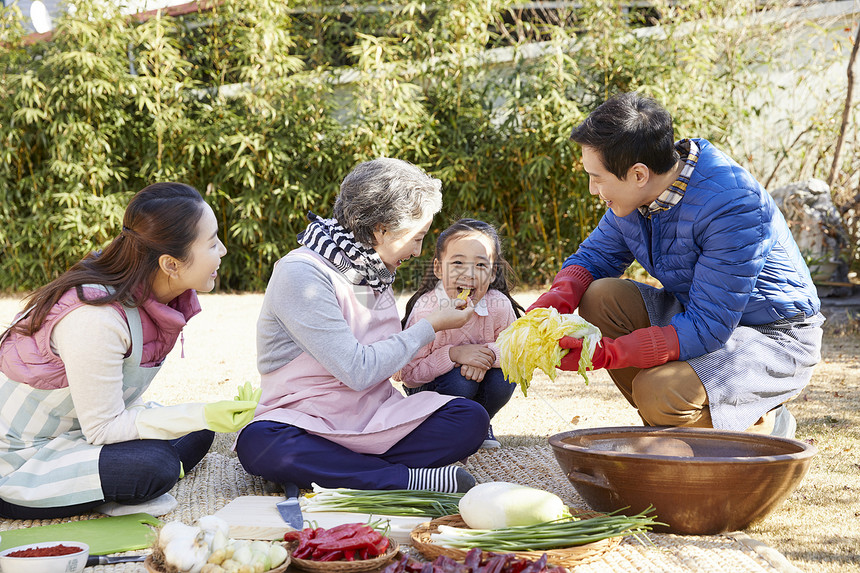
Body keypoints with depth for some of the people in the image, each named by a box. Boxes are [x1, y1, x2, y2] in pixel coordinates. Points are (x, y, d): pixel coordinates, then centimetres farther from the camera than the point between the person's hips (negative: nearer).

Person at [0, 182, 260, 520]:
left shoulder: (150, 299, -5)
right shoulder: (96, 319, -31)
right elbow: (102, 427, -23)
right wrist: (200, 416, -27)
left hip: (76, 430, 9)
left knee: (197, 435, 2)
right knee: (152, 463, -28)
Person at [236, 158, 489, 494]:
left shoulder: (374, 273, 11)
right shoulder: (301, 274, -16)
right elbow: (358, 371, -21)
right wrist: (430, 327, -10)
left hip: (373, 421, 7)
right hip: (305, 425, -6)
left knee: (471, 419, -17)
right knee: (259, 444, -40)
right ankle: (413, 480, -37)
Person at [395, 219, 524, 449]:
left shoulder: (499, 306, -22)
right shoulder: (426, 309, -29)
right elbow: (409, 374, -25)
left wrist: (489, 354, -29)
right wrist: (454, 354, -37)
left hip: (478, 375, 4)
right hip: (428, 385, -3)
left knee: (505, 375, -25)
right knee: (461, 380, -33)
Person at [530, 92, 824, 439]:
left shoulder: (733, 204, -31)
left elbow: (709, 328, -32)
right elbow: (594, 256, 7)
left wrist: (604, 352, -38)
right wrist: (556, 299, -18)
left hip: (774, 338, -8)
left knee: (658, 392, -30)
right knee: (600, 297, -14)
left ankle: (766, 425, 1)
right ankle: (668, 429, 0)